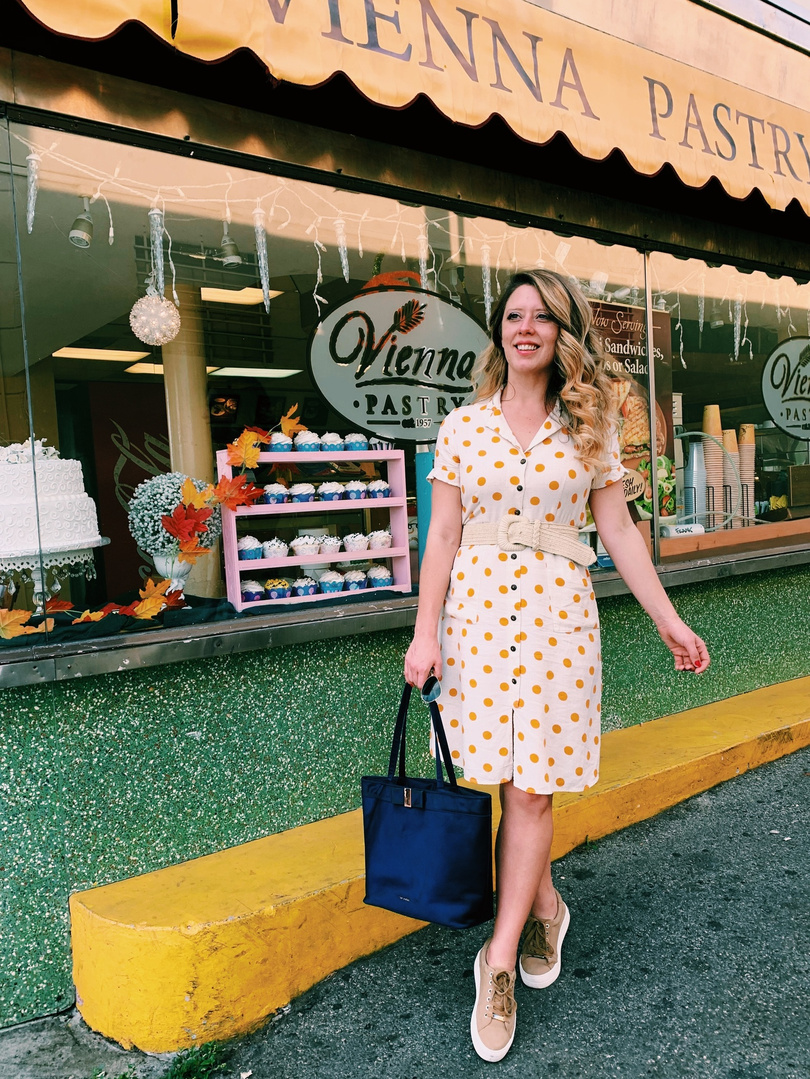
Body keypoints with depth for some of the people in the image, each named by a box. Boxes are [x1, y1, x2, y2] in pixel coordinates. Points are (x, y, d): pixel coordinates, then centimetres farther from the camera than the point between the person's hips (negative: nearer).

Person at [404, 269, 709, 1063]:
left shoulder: (591, 427, 6)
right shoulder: (462, 427, 5)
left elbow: (618, 530, 7)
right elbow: (442, 536, 3)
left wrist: (668, 619, 5)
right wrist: (425, 633, -2)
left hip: (557, 612, 0)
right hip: (478, 607, 1)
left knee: (530, 785, -1)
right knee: (510, 780, 6)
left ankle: (500, 959, 10)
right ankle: (544, 907, 31)